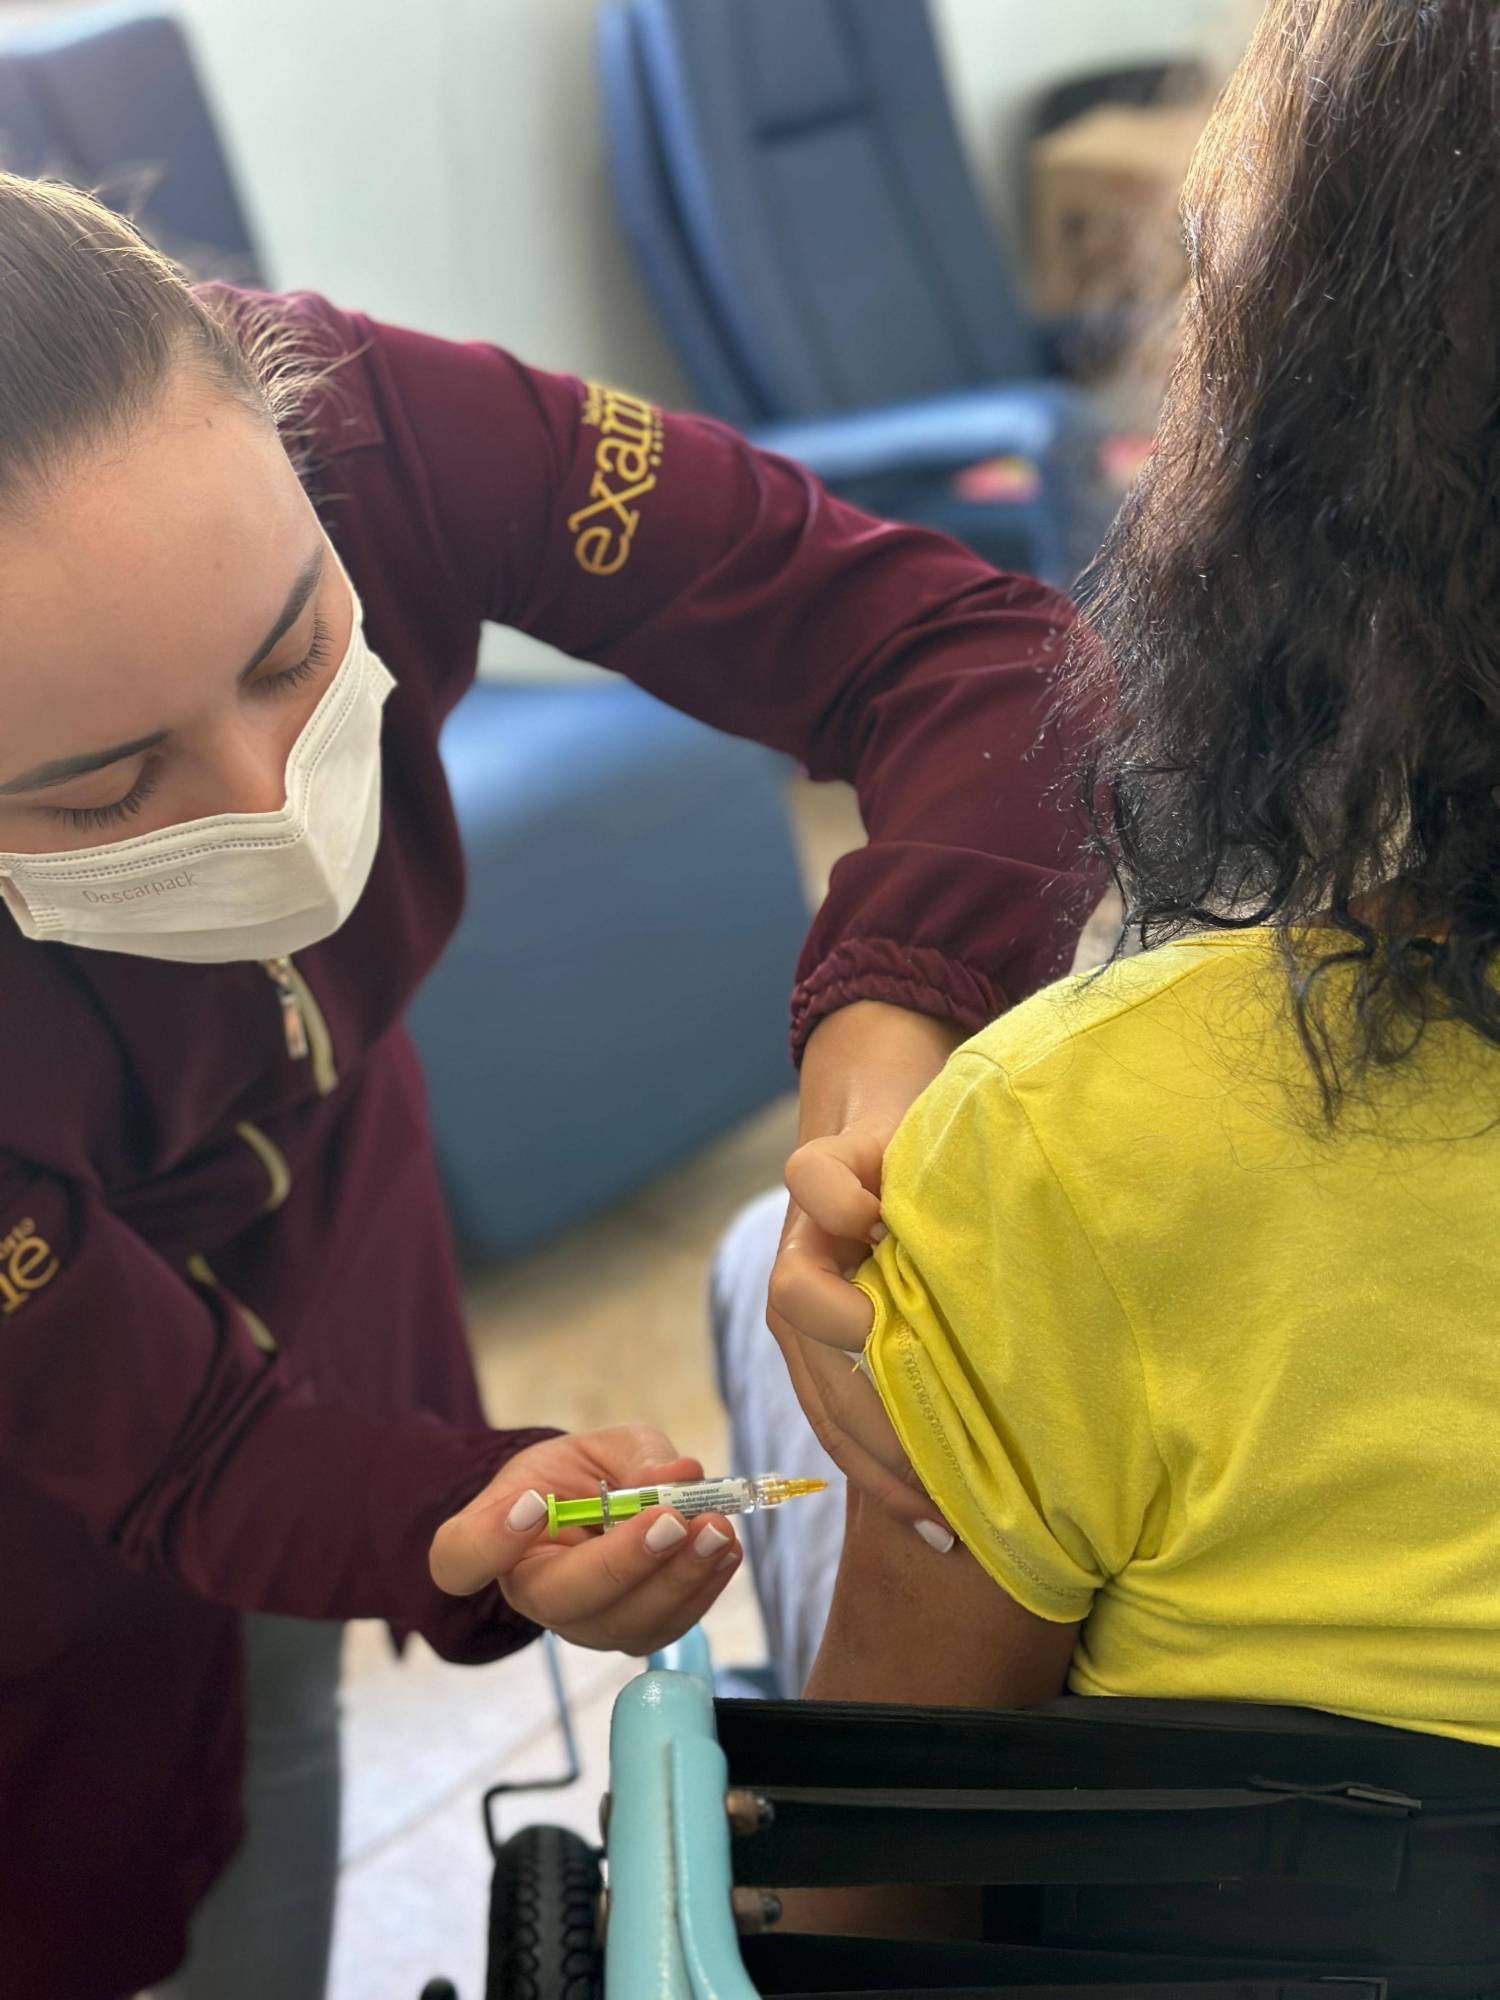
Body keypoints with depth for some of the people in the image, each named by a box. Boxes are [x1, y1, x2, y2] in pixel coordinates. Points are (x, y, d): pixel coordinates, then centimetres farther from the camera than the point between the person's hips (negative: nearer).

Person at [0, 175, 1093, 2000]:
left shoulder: (341, 424, -32)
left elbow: (966, 641, -30)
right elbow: (191, 1460, -29)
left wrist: (894, 1019, -47)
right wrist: (500, 1531, -48)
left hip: (324, 1280, 3)